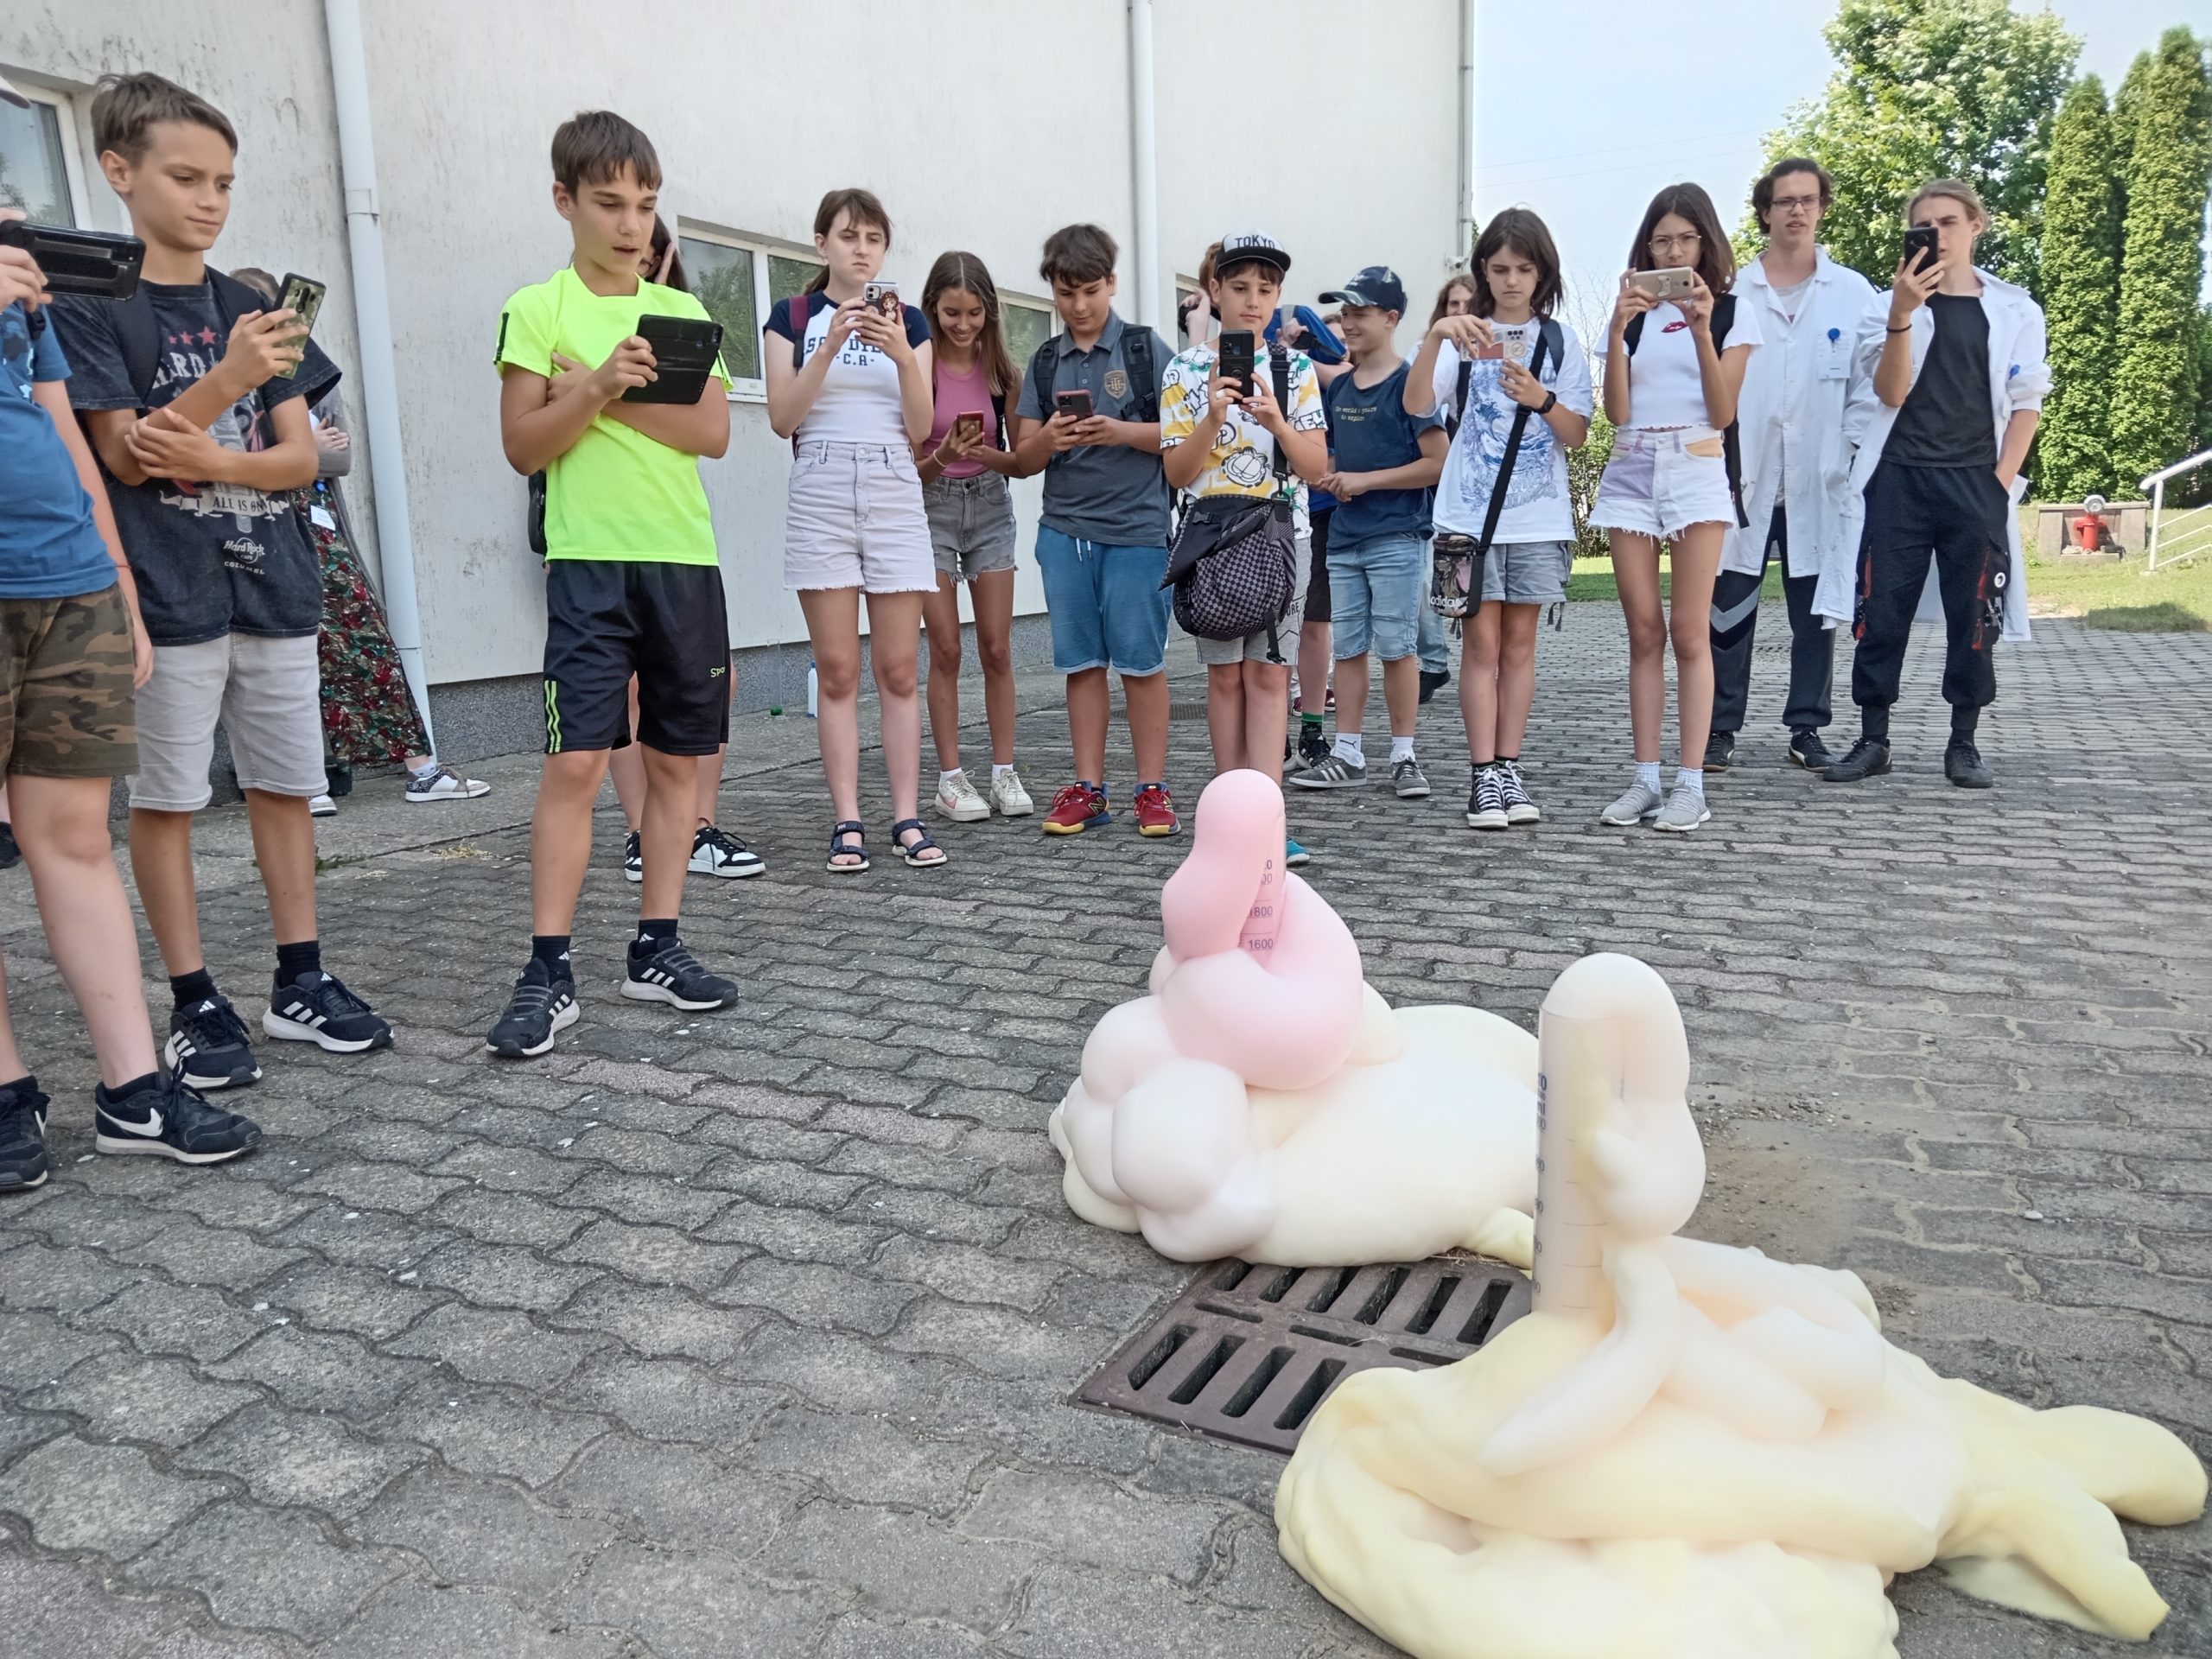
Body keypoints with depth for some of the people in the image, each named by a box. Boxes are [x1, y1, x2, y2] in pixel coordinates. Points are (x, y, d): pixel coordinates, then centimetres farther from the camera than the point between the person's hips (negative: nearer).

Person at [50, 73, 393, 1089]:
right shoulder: (91, 304, -2)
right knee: (166, 801, 2)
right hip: (168, 597, -4)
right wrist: (231, 376, -23)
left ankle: (300, 982, 16)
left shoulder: (252, 309, 12)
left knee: (285, 786, 7)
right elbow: (126, 452, -10)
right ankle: (194, 1003, 10)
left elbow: (302, 455, 7)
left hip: (272, 585, 5)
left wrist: (213, 461, -13)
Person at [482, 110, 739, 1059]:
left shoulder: (683, 312, 13)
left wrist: (609, 397, -9)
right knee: (576, 760, -9)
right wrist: (599, 388, -17)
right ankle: (548, 974, -3)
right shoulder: (537, 309, 3)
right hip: (589, 561, -4)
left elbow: (712, 431, 1)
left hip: (685, 559, 4)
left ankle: (656, 949, 16)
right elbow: (524, 447, -3)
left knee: (678, 757, 5)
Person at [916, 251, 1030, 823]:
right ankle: (951, 777, 6)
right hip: (931, 504, -2)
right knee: (946, 650, -1)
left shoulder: (1002, 372, 2)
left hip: (990, 503, 2)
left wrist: (982, 453, -16)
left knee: (997, 649, 2)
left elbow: (1021, 460, 4)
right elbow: (910, 466, -5)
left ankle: (1004, 772, 9)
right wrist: (943, 457, -25)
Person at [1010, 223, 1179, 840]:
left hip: (1136, 528, -3)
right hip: (1064, 529, 4)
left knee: (1140, 660, -2)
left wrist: (1121, 431, -17)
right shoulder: (1044, 362, 13)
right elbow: (1024, 459, 11)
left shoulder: (1146, 349, 4)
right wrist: (1049, 437, -11)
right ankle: (1088, 788, 11)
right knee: (1082, 662, 6)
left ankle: (1152, 789, 5)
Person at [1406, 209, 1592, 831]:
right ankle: (1484, 776, 0)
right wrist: (1434, 335, -27)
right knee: (1482, 641, -3)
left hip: (1539, 516, 2)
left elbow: (1578, 436, 5)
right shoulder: (1463, 337, 4)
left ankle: (1509, 770, 10)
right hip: (1470, 512, -2)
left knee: (1519, 642, 5)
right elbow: (1416, 405, -13)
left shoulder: (1560, 340, 9)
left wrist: (1542, 400, -14)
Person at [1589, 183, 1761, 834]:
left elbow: (1724, 412, -4)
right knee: (1644, 633, 1)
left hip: (1697, 471, -2)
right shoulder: (1633, 312, 13)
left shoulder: (1732, 312, 7)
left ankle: (1690, 784, -7)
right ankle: (1646, 779, 4)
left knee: (1689, 632, -9)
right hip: (1631, 473, 3)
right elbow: (1616, 411, 2)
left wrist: (1702, 329, -13)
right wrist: (1619, 328, -9)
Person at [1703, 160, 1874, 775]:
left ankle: (1807, 728, 15)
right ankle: (1720, 729, 8)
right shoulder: (1731, 291, 6)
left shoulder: (1853, 293, 7)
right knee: (1730, 609, 1)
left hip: (1818, 483, 1)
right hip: (1742, 478, 0)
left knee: (1815, 612, 6)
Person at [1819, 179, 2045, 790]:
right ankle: (1873, 739, 6)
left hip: (1976, 485, 1)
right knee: (1880, 613, -2)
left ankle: (1964, 743, 11)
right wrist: (1902, 315, -19)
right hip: (1899, 481, 0)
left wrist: (2001, 481, -3)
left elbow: (2026, 404, 8)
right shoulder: (1889, 305, 6)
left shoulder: (2016, 311, 8)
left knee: (1973, 617, 1)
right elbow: (1890, 393, -7)